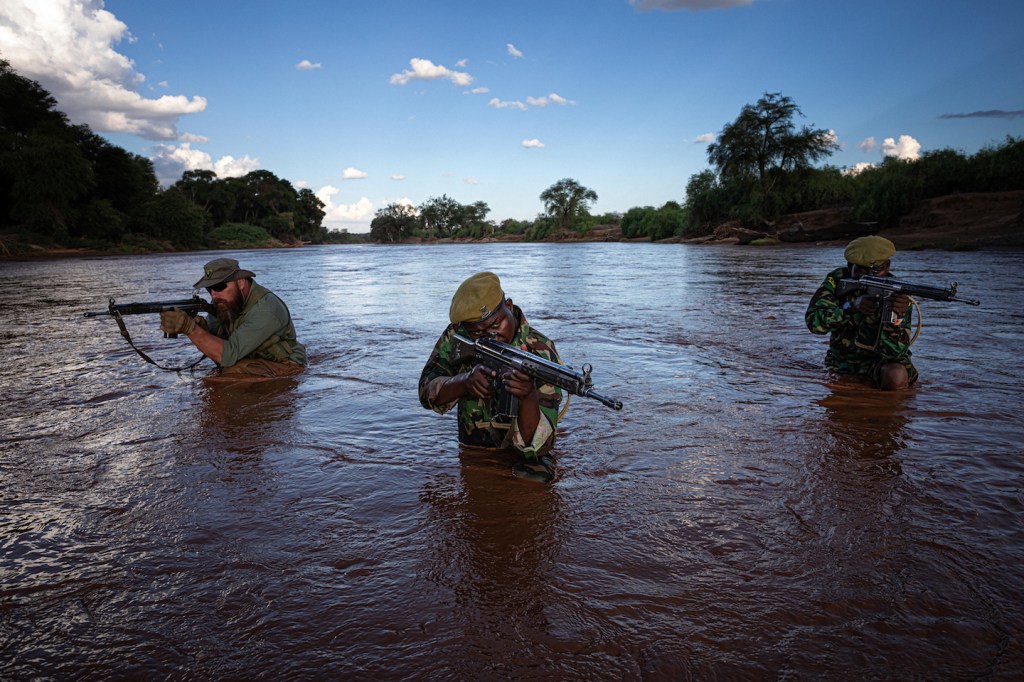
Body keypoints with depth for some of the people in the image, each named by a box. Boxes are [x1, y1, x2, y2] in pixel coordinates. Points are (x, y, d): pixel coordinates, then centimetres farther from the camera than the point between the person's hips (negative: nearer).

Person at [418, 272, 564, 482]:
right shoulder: (457, 336, -6)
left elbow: (536, 446, -25)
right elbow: (428, 393, -11)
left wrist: (528, 397, -44)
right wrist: (465, 381, -30)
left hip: (520, 466, -4)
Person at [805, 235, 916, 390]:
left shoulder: (897, 294, -16)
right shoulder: (837, 280, -10)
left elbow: (893, 351, -24)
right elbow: (813, 320, -24)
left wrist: (896, 316, -41)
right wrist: (851, 307, -37)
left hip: (880, 360, -3)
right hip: (842, 360, 3)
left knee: (896, 378, -32)